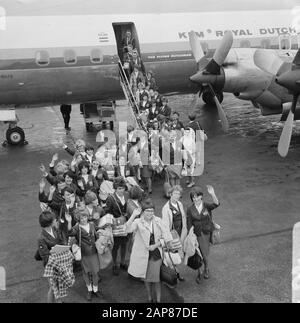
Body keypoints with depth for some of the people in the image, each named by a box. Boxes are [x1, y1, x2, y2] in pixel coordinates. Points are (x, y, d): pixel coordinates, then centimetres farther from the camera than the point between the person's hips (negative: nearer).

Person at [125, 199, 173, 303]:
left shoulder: (158, 221, -2)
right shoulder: (138, 222, -8)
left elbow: (167, 236, -1)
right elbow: (128, 229, -28)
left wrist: (156, 245, -11)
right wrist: (133, 215, -35)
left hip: (156, 253, 1)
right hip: (143, 254, 0)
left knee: (156, 279, -2)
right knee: (146, 278, 15)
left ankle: (158, 299, 18)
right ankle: (150, 298, 36)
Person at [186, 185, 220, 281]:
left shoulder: (206, 206, -6)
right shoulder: (190, 209, -5)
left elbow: (216, 204, -27)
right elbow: (189, 224, -3)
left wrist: (212, 194, -43)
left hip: (207, 233, 0)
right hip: (197, 234, 0)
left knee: (205, 254, 8)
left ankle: (206, 269, 38)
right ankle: (199, 272, 28)